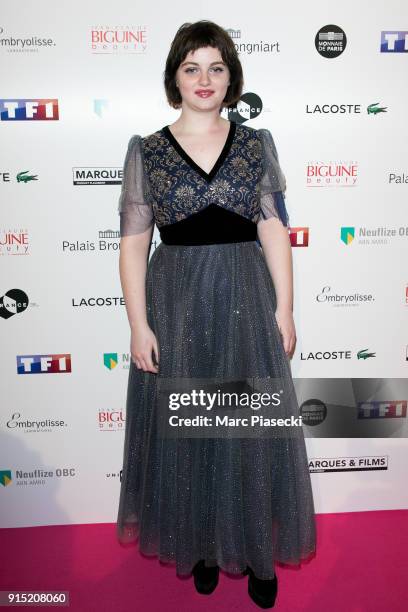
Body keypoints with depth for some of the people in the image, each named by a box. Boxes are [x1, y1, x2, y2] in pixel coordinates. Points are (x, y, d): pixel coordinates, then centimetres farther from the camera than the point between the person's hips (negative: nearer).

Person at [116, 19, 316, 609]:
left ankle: (256, 550, 30)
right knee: (184, 429, 10)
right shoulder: (146, 151, 2)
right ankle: (201, 545, 34)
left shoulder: (257, 143, 5)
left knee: (252, 429, 8)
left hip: (246, 300, 1)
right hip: (176, 302, 0)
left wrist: (284, 309, -3)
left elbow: (274, 231, 2)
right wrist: (139, 325, -6)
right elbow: (133, 244, -1)